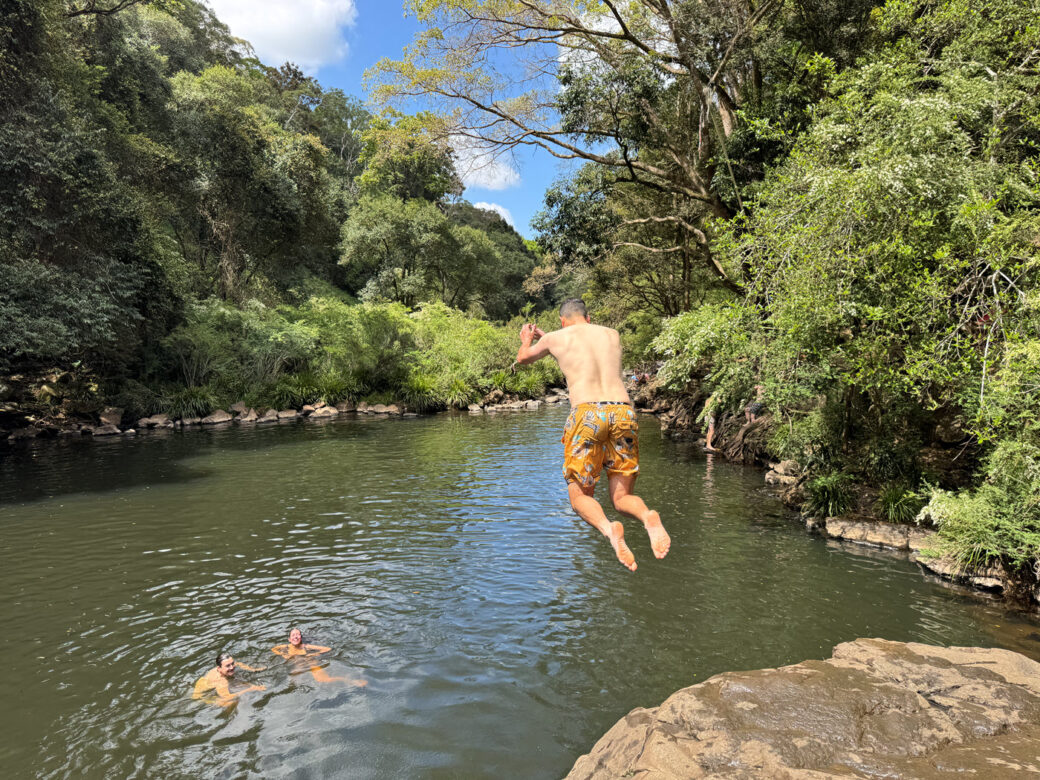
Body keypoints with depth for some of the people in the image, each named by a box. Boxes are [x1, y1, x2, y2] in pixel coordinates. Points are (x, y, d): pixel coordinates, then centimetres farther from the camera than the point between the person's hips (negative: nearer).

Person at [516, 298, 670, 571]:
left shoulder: (556, 338, 15)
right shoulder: (612, 334, 24)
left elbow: (523, 358, 34)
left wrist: (527, 340, 58)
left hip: (587, 413, -3)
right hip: (623, 412, 3)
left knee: (580, 496, 11)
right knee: (621, 497, 13)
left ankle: (609, 529, -22)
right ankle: (648, 517, -21)